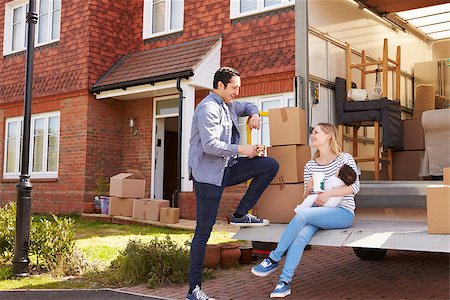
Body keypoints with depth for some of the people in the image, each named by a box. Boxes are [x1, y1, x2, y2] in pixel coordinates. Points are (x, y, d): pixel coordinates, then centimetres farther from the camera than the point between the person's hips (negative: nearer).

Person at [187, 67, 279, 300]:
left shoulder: (228, 105, 14)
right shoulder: (208, 108, -14)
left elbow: (247, 106, 35)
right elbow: (210, 145, -24)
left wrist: (254, 114, 11)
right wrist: (240, 149, -16)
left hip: (226, 169, 9)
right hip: (208, 173, -9)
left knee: (270, 165, 1)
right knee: (204, 230, -7)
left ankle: (240, 214, 5)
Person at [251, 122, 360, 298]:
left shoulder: (344, 159, 3)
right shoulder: (310, 166, 16)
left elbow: (355, 187, -8)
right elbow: (306, 198, 16)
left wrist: (328, 193, -17)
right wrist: (308, 189, -7)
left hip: (343, 213, -4)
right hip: (319, 213, 4)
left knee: (302, 213, -30)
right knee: (301, 236, -28)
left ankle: (273, 259, -22)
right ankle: (284, 282, -30)